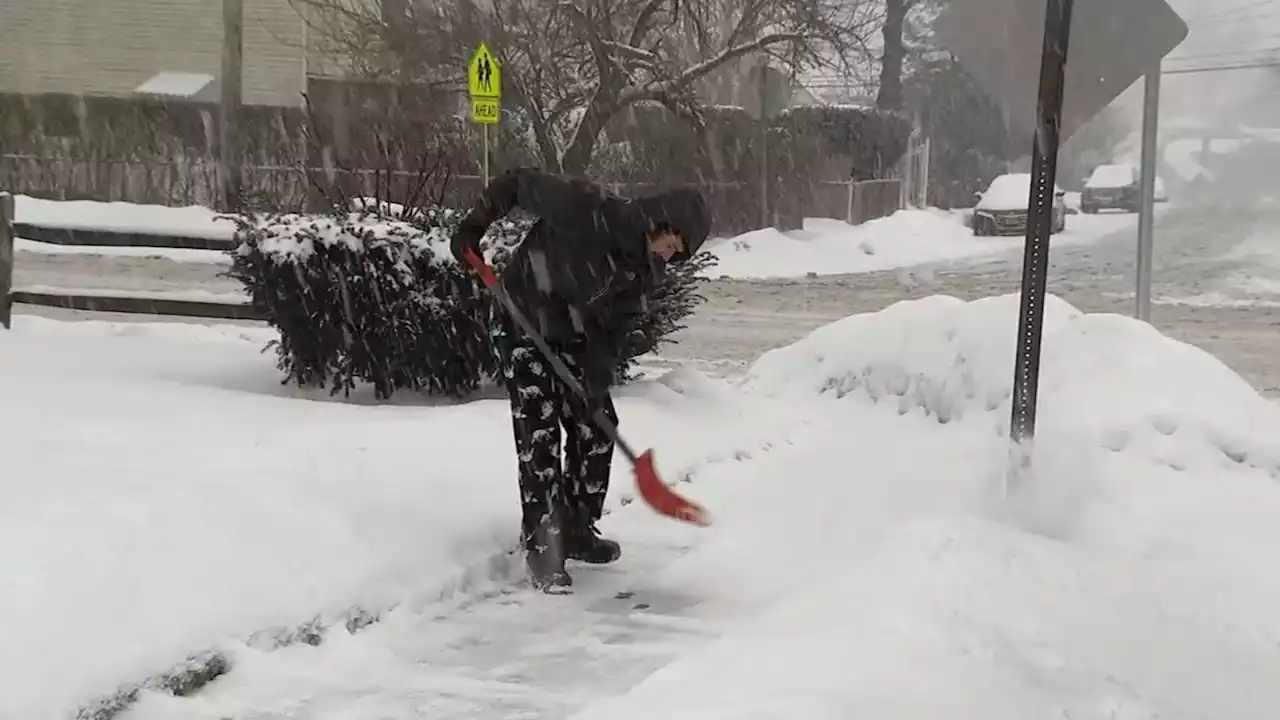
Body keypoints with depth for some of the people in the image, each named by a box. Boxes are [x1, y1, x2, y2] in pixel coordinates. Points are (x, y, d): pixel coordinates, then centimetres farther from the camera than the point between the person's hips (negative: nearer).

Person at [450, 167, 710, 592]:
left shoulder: (645, 270, -7)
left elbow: (614, 329, -5)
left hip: (576, 339, 7)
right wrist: (473, 227, -20)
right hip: (528, 330, -7)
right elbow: (517, 183, -19)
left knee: (596, 428, 8)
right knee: (539, 438, -10)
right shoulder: (586, 210, -27)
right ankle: (541, 548, -4)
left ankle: (577, 530, 24)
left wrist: (597, 382, -15)